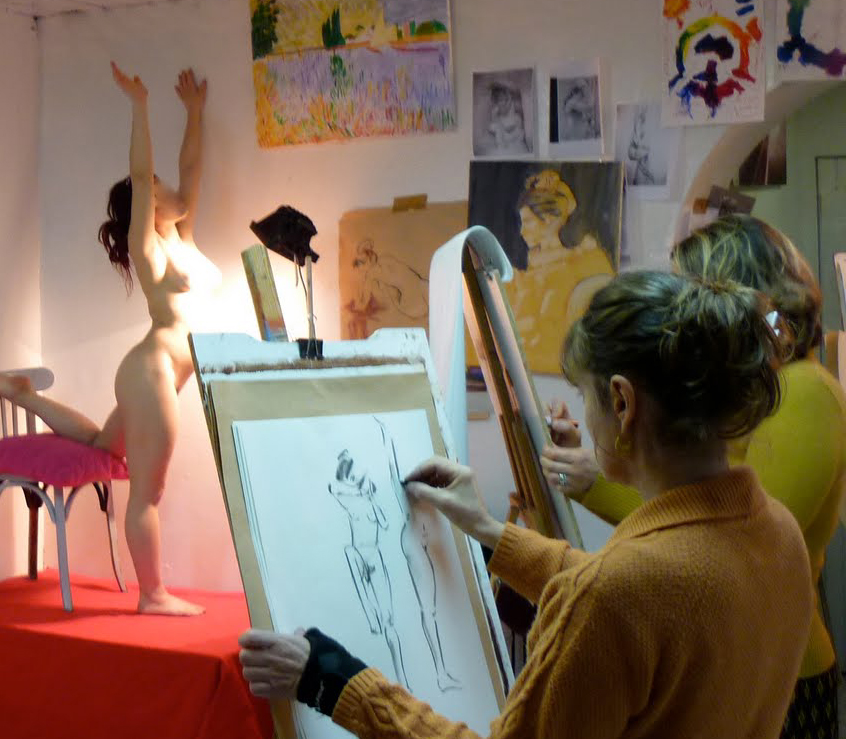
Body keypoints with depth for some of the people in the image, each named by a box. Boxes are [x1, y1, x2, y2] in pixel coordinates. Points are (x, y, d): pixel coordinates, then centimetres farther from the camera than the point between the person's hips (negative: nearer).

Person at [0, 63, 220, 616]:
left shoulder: (182, 239, 14)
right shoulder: (148, 245, -6)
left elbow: (191, 170, 21)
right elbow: (140, 176, -16)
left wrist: (195, 112, 24)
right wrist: (139, 106, -17)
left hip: (165, 370, 9)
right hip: (153, 367, -9)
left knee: (100, 443, 29)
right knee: (147, 489, -3)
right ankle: (153, 595, 3)